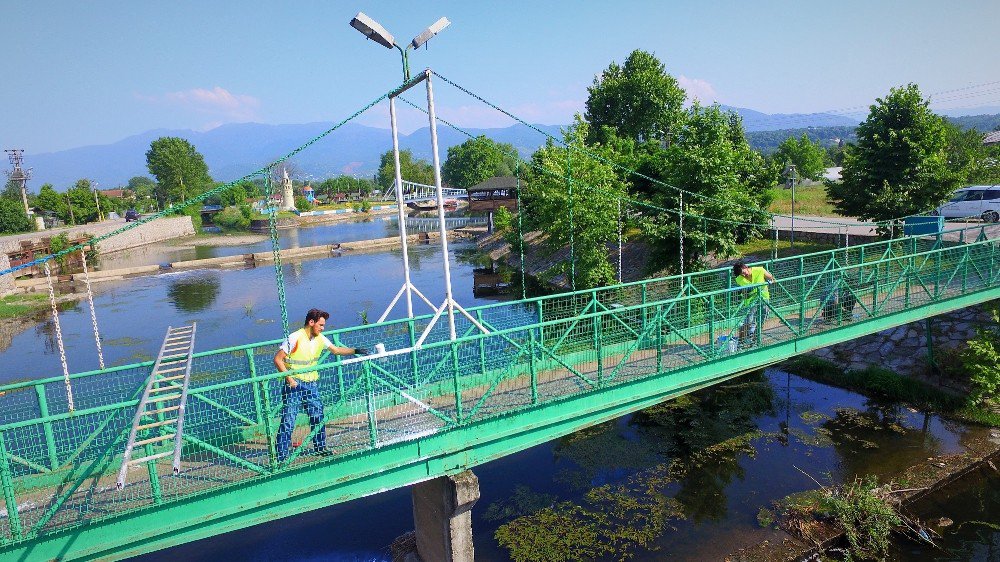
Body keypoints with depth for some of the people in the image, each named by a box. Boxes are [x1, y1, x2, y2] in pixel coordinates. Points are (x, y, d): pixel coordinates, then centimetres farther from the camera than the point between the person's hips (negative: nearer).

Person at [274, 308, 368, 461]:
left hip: (312, 384, 7)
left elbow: (336, 350, 15)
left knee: (318, 417, 12)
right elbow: (278, 359, -15)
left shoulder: (320, 338, 3)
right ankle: (281, 456, 3)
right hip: (294, 385, -6)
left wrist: (356, 350, 3)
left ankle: (319, 447, 28)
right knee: (288, 421, -5)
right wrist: (289, 379, -19)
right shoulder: (295, 338, -17)